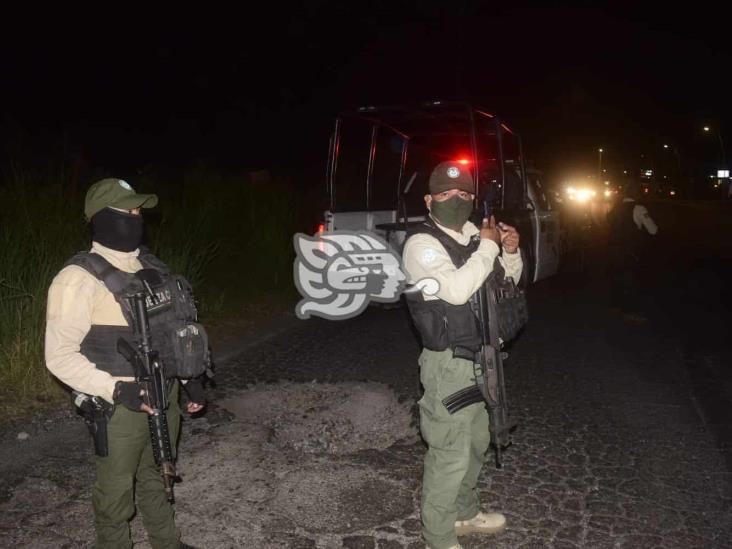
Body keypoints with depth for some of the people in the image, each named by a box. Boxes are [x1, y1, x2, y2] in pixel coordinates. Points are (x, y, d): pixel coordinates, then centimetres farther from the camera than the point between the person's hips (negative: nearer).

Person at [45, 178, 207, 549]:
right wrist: (115, 389, -27)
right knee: (116, 490, 12)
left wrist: (191, 378, 11)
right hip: (121, 406, -7)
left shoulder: (150, 265, 5)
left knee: (156, 476, 24)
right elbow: (60, 355, -18)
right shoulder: (80, 278, -18)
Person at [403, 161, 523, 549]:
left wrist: (510, 253, -3)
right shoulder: (421, 244, -16)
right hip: (449, 363, -8)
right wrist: (489, 246, -20)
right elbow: (456, 290, -31)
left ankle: (463, 513, 43)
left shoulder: (473, 234, 6)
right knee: (450, 454, 0)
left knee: (476, 442, 22)